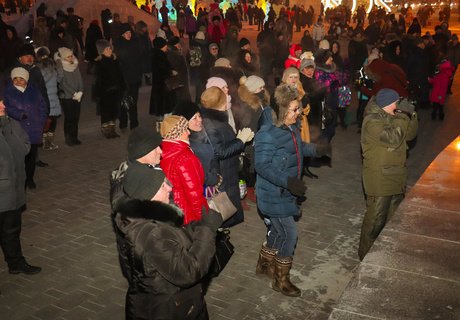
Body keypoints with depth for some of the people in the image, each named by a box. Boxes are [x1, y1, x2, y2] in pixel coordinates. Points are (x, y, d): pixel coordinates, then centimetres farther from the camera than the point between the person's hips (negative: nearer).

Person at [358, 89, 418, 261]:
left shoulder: (393, 116, 9)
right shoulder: (372, 121, -19)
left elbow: (410, 134, 12)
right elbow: (393, 139, -28)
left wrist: (411, 114, -2)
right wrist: (403, 117, -18)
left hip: (396, 177, 9)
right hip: (379, 179, -9)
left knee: (393, 217, 21)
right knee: (375, 219, -2)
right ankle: (366, 255, 14)